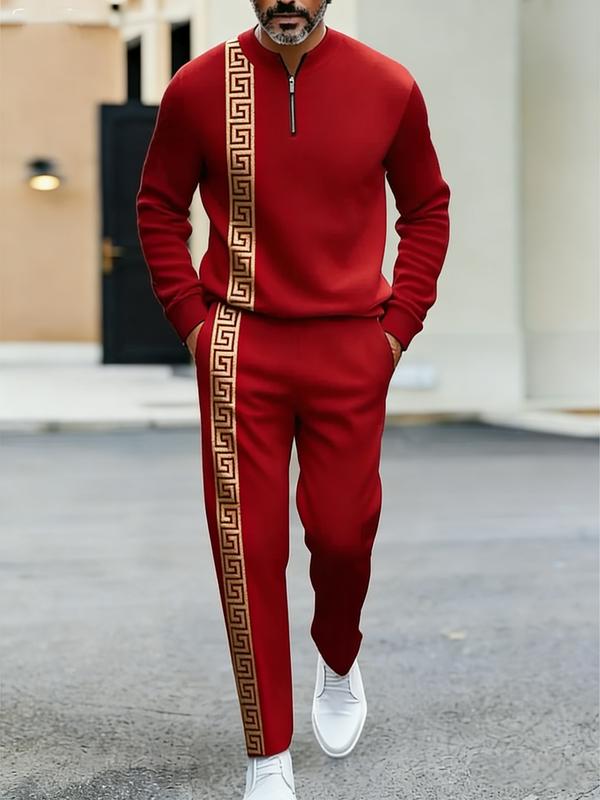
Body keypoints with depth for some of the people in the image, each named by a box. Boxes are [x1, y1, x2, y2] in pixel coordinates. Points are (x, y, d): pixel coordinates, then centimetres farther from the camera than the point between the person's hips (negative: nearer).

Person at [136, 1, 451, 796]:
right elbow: (159, 206, 9)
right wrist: (193, 317, 0)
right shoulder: (199, 86, -2)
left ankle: (339, 666, 39)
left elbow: (427, 208, 11)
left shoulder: (389, 87, 0)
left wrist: (398, 322, 3)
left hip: (352, 352, 1)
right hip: (240, 350, 0)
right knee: (247, 546, -1)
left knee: (343, 530, 3)